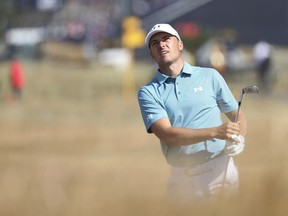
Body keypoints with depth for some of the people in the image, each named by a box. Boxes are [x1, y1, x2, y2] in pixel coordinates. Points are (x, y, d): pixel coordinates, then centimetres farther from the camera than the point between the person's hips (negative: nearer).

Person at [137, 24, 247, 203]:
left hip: (219, 169, 0)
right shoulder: (148, 92, 4)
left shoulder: (210, 76, 8)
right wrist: (214, 132, -20)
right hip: (182, 179, 0)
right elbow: (166, 134, -8)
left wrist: (239, 139, -11)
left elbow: (238, 115, 12)